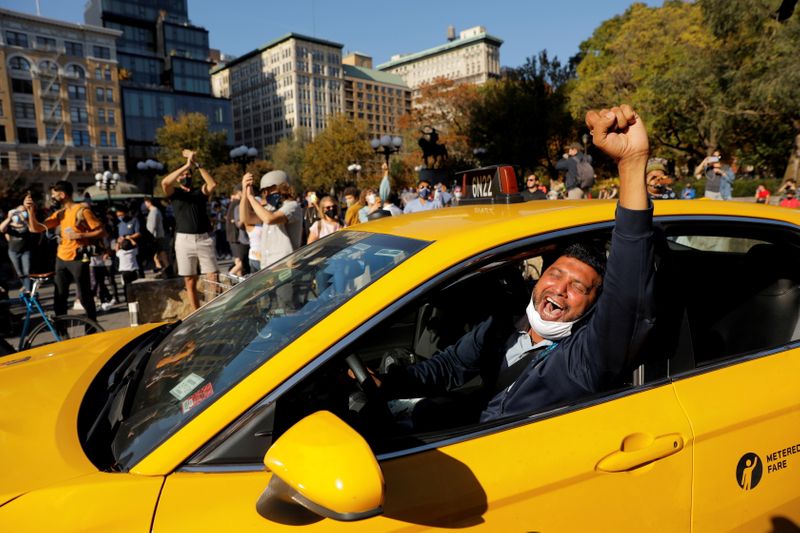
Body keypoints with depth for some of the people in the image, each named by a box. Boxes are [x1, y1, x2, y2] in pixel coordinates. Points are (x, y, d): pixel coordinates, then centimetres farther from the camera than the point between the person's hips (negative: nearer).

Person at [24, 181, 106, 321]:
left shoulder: (81, 211, -9)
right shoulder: (59, 213, 12)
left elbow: (101, 231, -12)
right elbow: (36, 228, 9)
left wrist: (79, 235, -20)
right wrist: (30, 210, -4)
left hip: (78, 260, -7)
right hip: (61, 259, 7)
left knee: (84, 296, -1)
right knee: (59, 297, 10)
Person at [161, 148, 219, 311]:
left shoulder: (200, 191, 11)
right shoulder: (174, 193, 9)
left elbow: (213, 184, -9)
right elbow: (165, 182, -12)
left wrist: (197, 164, -10)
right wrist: (186, 164, -13)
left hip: (204, 238, 0)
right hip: (184, 240, 0)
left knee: (213, 279, -5)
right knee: (190, 282, 3)